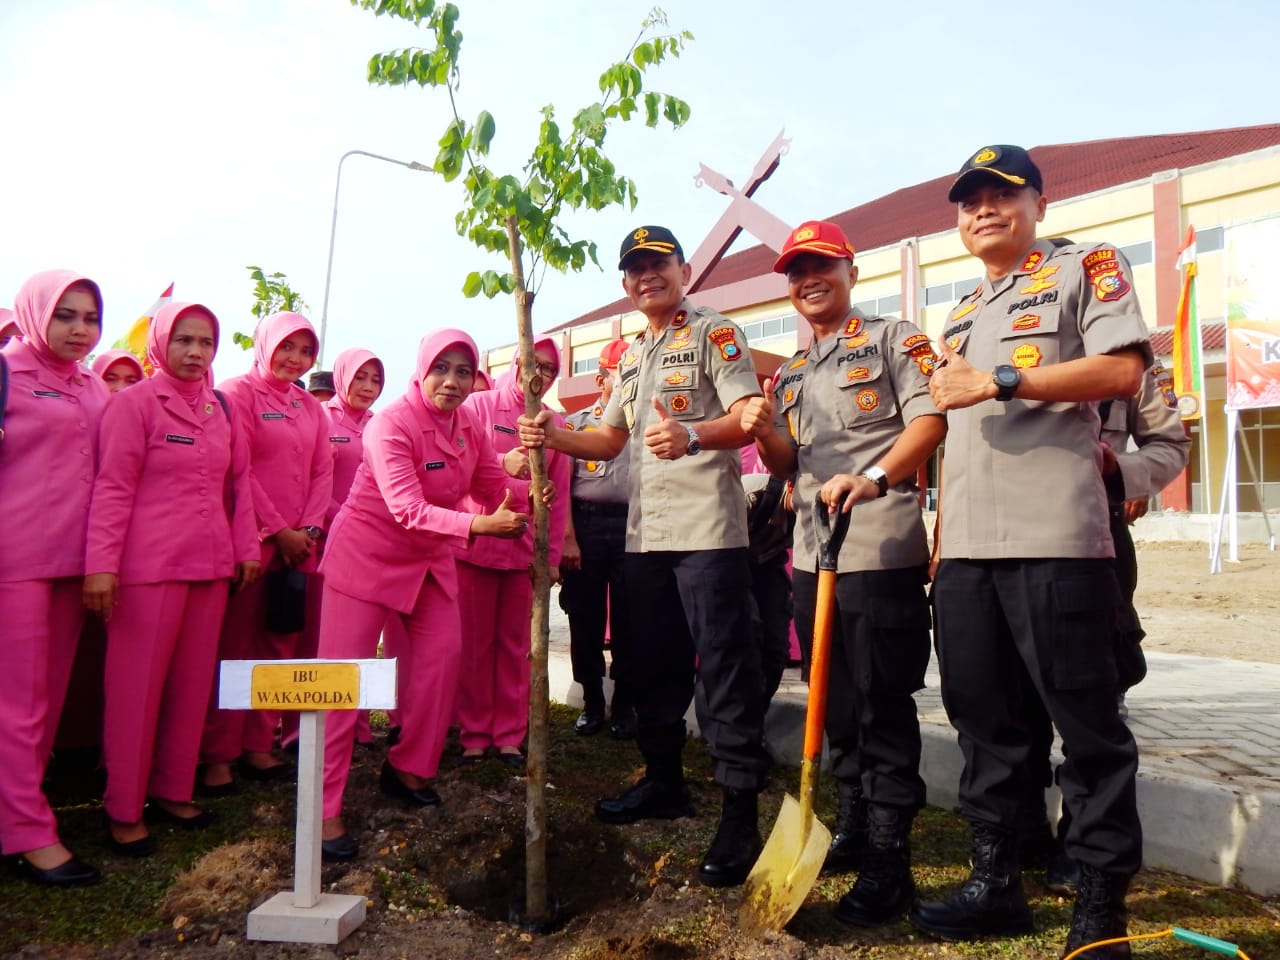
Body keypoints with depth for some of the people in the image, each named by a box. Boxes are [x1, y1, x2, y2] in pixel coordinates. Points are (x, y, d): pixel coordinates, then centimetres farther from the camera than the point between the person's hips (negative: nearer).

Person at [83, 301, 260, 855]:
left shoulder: (220, 410, 12)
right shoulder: (134, 403, -4)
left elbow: (239, 483, 15)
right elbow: (112, 487, -9)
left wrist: (247, 548, 11)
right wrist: (101, 563, -14)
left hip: (211, 564, 5)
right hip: (150, 565, -5)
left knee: (193, 683, 10)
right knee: (137, 686, 2)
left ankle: (173, 791, 24)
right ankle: (123, 810, 15)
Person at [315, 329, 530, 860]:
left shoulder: (469, 425, -3)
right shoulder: (391, 426, -25)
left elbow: (495, 488, 0)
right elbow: (409, 510, -34)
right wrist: (478, 525, -45)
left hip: (429, 557, 7)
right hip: (368, 552, -7)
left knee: (443, 656, 4)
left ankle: (409, 769, 24)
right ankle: (323, 808, 1)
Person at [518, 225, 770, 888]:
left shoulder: (714, 332, -1)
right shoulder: (632, 355, 23)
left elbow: (748, 419, -14)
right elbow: (611, 439, 25)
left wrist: (692, 436, -33)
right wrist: (554, 438, 7)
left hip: (707, 528, -8)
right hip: (645, 532, 8)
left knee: (723, 665, -7)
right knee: (653, 664, 14)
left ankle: (740, 811, 0)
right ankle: (663, 782, 30)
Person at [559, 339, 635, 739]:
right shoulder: (576, 423, 9)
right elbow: (561, 485, 1)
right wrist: (567, 539, -8)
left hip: (633, 526, 1)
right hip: (586, 525, 0)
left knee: (628, 620, 4)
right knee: (585, 619, 5)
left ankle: (624, 705, 16)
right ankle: (592, 702, 19)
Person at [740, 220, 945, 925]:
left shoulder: (892, 338, 1)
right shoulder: (792, 372, 20)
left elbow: (931, 421, -12)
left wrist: (873, 478, -28)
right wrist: (763, 434, -4)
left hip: (883, 550, -7)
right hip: (812, 553, 7)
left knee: (883, 702, -3)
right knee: (837, 700, 14)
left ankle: (890, 859, 6)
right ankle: (851, 825, 28)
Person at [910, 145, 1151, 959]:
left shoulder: (1086, 268, 6)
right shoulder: (959, 318, 24)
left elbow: (1123, 370, -10)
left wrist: (1000, 379, -14)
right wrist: (942, 539, 16)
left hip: (1056, 540, -6)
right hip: (967, 551, 7)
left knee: (1088, 722, -1)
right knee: (984, 716, 10)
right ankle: (997, 880, 22)